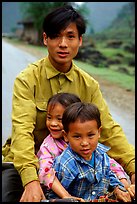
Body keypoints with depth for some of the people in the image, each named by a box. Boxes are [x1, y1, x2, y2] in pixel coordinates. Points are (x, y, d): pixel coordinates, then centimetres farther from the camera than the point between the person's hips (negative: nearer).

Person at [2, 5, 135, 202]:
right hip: (23, 164, -3)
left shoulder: (89, 85, 1)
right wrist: (31, 180, -37)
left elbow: (108, 129, -4)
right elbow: (22, 130, -24)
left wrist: (132, 167, -19)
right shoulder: (28, 79, -12)